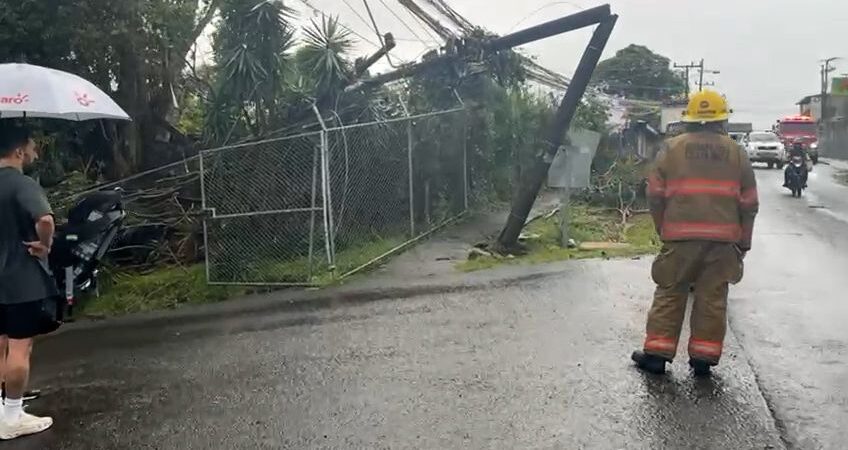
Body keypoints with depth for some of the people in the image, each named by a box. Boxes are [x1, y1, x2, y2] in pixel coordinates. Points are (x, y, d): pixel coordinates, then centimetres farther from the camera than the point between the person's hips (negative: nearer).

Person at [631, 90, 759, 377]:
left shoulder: (671, 149, 2)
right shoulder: (736, 153, 7)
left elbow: (655, 194, 1)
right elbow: (749, 204, 8)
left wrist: (663, 229, 13)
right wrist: (744, 243, 16)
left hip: (680, 236, -1)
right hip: (723, 238, 1)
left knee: (669, 295, 6)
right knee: (712, 298, 8)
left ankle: (657, 354, 9)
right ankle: (703, 358, 12)